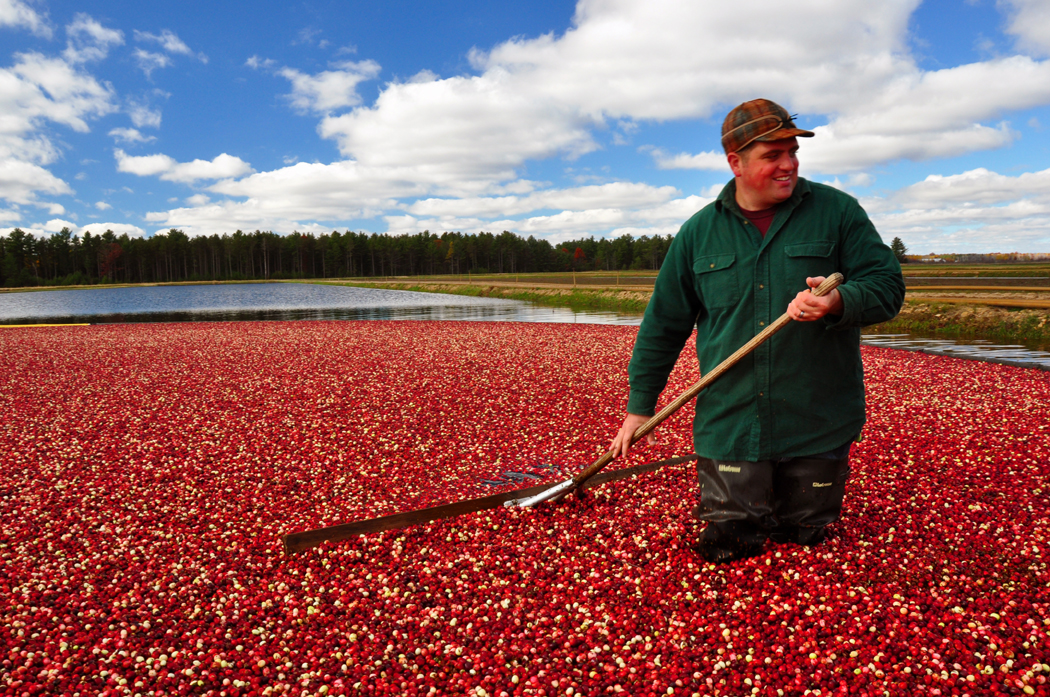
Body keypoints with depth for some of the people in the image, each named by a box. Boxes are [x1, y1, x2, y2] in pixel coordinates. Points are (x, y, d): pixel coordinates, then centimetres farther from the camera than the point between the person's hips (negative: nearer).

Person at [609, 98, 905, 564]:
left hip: (818, 425, 0)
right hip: (729, 424, 1)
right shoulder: (699, 233, 4)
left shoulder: (837, 212, 1)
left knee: (806, 539, 14)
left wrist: (839, 302, -26)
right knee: (726, 547, 5)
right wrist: (640, 405, 10)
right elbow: (663, 325, 9)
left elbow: (887, 285, -2)